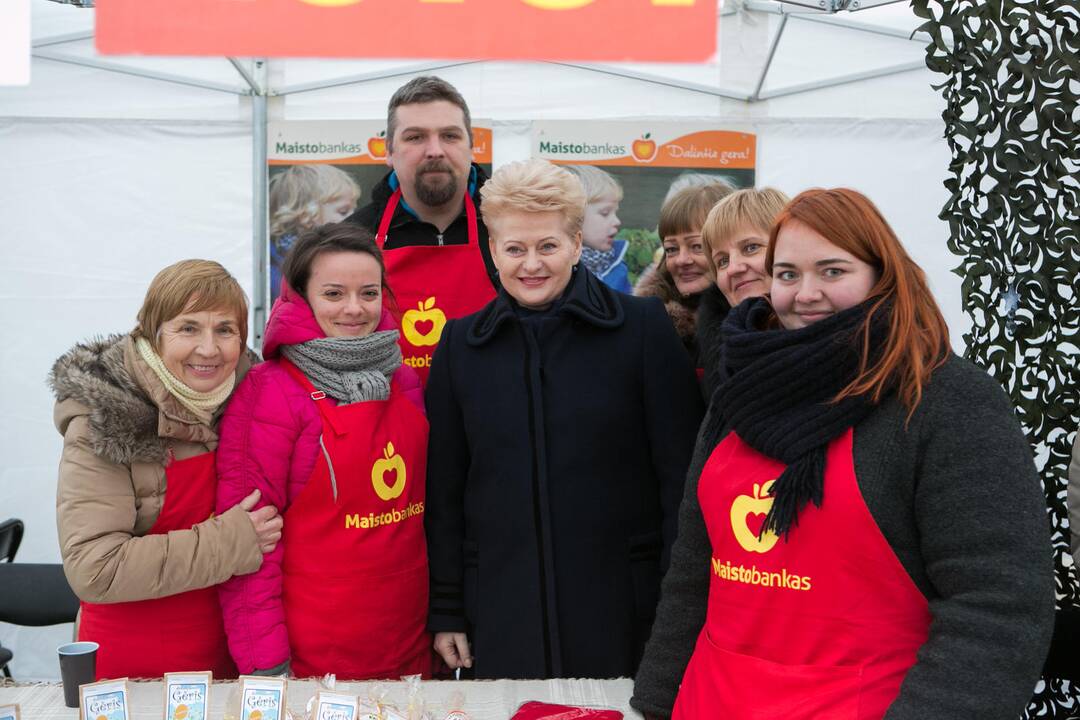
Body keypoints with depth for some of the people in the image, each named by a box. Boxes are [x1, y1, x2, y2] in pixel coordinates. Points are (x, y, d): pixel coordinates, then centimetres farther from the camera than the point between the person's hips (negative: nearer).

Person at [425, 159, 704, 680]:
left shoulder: (642, 327, -4)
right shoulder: (461, 344, 4)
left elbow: (680, 469, -4)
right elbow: (444, 488, 7)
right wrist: (446, 610, 6)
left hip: (621, 609, -2)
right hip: (501, 613, 2)